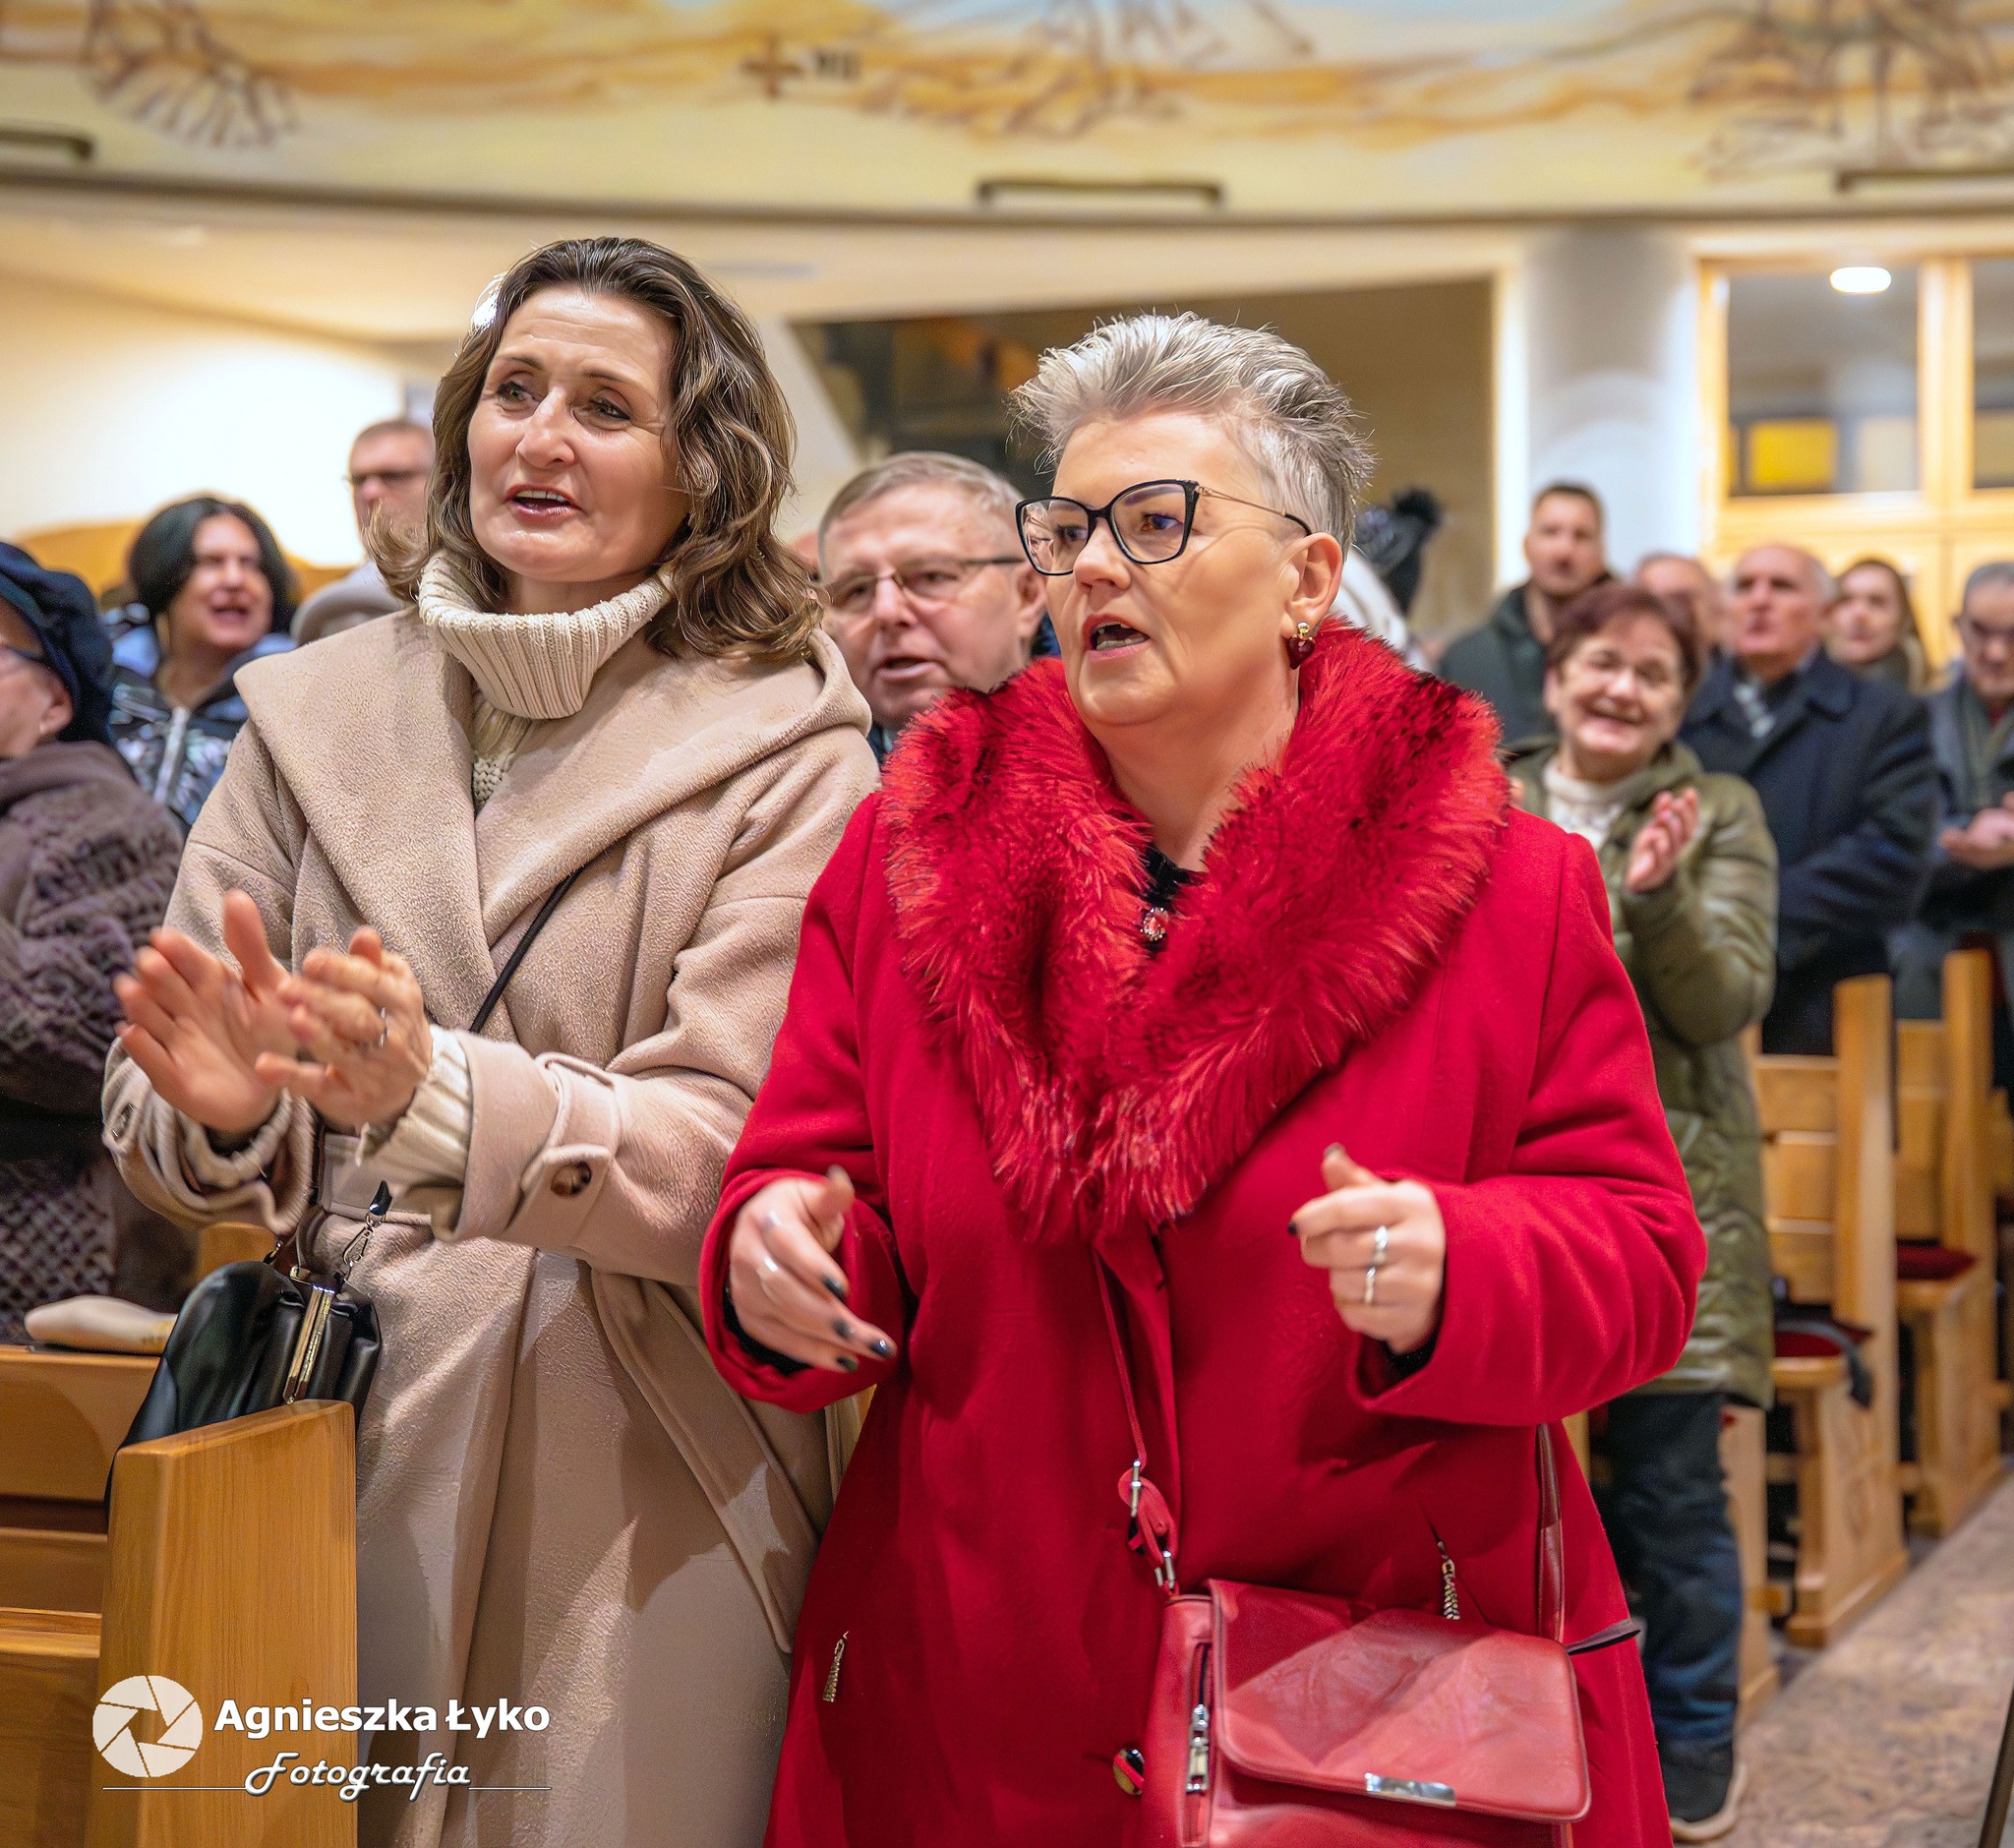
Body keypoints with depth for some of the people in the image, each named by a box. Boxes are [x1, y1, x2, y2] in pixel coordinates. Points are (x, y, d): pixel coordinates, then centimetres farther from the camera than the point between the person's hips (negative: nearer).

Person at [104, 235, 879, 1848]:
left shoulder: (790, 761, -4)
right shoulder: (315, 714, 7)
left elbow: (736, 1148, -14)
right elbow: (154, 1120, 4)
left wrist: (435, 1097, -29)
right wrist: (223, 1111, -19)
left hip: (640, 1499, -2)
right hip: (339, 1462, 3)